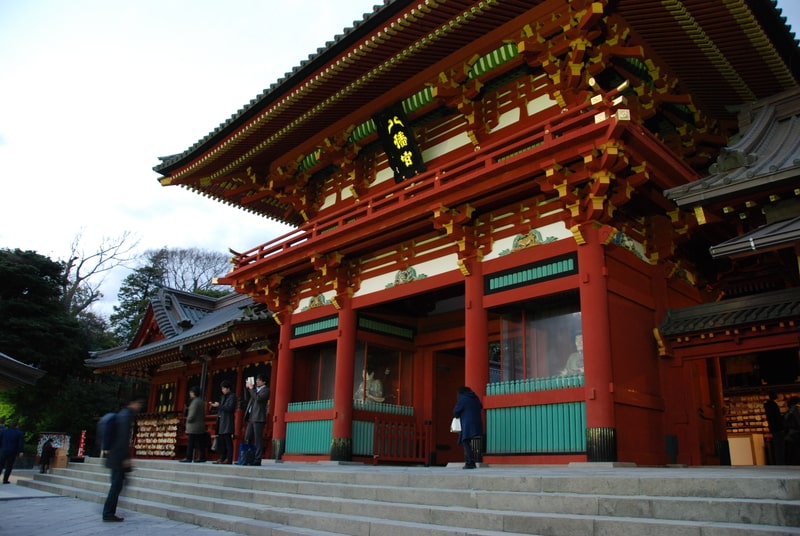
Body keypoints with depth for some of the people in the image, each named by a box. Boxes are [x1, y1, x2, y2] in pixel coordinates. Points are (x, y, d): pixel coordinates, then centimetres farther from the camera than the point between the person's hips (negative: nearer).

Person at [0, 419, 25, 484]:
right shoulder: (19, 433, -2)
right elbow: (21, 443, -5)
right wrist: (21, 451, -3)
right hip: (12, 452, -2)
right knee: (9, 466, 6)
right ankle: (5, 480, 5)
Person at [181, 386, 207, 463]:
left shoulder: (195, 402, -13)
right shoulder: (201, 401, 16)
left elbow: (192, 414, -19)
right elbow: (203, 414, 19)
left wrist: (188, 420, -4)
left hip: (194, 426, -9)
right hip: (201, 426, 9)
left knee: (190, 443, -6)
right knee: (200, 443, 8)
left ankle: (189, 458, -6)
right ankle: (202, 457, 9)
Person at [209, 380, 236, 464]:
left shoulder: (232, 396, -5)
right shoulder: (222, 397, 20)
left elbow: (230, 408, -16)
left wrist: (219, 406, -14)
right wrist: (215, 405, 5)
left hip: (227, 422, -8)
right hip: (221, 421, 8)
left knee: (228, 441, -8)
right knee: (220, 441, 8)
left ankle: (229, 459, -8)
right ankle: (222, 458, 12)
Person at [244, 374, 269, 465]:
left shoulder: (266, 390, -5)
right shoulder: (255, 388, 18)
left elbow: (258, 398, -20)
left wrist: (251, 388, -14)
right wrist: (247, 388, 10)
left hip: (258, 418, -8)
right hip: (251, 417, 8)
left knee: (258, 439, -6)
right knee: (247, 439, 8)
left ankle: (257, 460, -5)